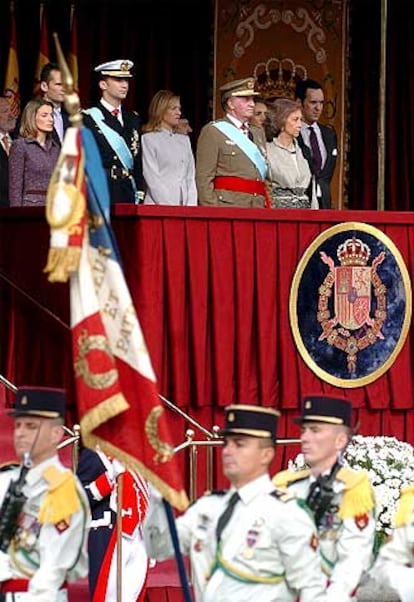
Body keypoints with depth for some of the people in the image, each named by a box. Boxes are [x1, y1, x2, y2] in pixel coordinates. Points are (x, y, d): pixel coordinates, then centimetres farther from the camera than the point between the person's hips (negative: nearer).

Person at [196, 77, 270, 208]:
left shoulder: (258, 134, 22)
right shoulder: (212, 131, 0)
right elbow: (203, 178, -6)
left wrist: (267, 207, 14)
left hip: (259, 207, 6)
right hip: (228, 206, -6)